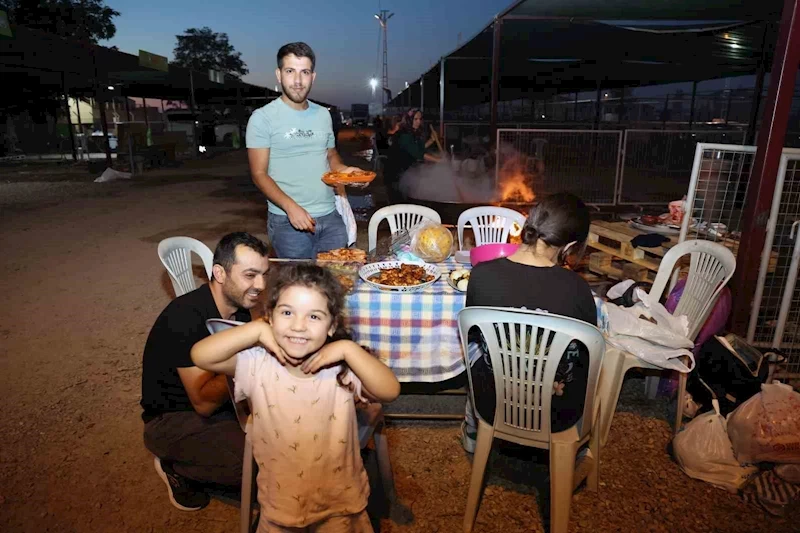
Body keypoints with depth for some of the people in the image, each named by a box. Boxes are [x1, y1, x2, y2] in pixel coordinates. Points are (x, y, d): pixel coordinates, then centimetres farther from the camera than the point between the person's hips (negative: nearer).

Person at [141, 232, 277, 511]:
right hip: (172, 420, -8)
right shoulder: (186, 317, -27)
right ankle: (176, 466, 0)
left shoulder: (239, 306, -4)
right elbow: (204, 403, -28)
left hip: (221, 401, 8)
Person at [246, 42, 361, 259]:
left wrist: (344, 169, -2)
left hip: (330, 217, 5)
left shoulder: (323, 114, 10)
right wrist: (291, 207, -23)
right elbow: (259, 174, -8)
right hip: (287, 221, -4)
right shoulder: (263, 117, -5)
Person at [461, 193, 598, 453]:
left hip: (493, 405, 1)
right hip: (557, 414, 0)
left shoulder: (481, 274, -19)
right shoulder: (576, 287, -21)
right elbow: (589, 353, -4)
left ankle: (472, 433, 51)